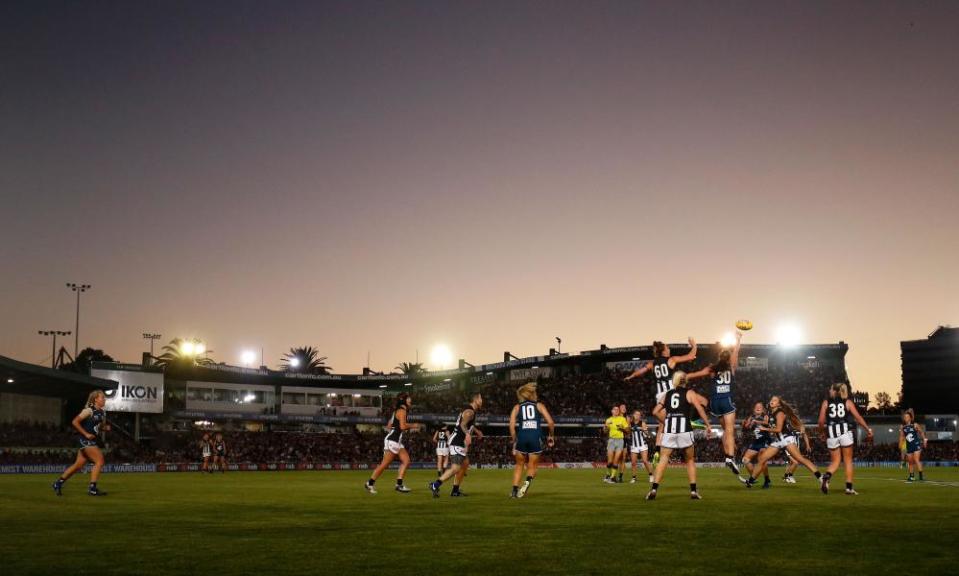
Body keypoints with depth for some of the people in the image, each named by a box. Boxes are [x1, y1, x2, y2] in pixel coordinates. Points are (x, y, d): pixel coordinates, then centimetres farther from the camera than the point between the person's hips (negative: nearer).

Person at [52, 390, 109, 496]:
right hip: (86, 440, -8)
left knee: (79, 465, 11)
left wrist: (106, 427, 0)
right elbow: (75, 422, -14)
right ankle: (92, 488, -11)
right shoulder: (89, 410, -11)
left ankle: (58, 483, 22)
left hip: (93, 441, 8)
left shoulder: (102, 412, 12)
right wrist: (86, 434, -19)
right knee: (99, 461, -15)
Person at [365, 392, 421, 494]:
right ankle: (370, 483, 1)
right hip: (392, 440, -10)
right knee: (385, 464, -6)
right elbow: (403, 426, -23)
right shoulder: (402, 410, -10)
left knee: (406, 461, 2)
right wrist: (413, 426, -7)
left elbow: (388, 426, 20)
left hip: (397, 441, 10)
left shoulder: (398, 411, 19)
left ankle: (399, 484, -1)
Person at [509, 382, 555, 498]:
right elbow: (550, 422, 2)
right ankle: (528, 481, -20)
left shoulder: (517, 407, 14)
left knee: (519, 465, 19)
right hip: (536, 438, -1)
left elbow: (512, 426, 1)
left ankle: (514, 490, 8)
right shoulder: (539, 405, 13)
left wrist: (514, 442, 7)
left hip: (522, 437, 1)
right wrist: (551, 436, 16)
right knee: (532, 466, 11)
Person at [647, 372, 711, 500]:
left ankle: (654, 489, -13)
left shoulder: (667, 394, 18)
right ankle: (693, 490, 9)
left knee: (663, 460, 1)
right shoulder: (689, 393, 9)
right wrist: (708, 425, -5)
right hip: (684, 428, -2)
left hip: (668, 429, 2)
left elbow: (656, 411, 13)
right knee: (690, 460, 13)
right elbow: (700, 408, -5)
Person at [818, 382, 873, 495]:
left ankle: (827, 476, -20)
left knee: (835, 461, 10)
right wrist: (868, 429, 7)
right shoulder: (848, 402, 9)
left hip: (831, 434, 1)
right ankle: (849, 487, 7)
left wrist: (822, 432, 18)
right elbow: (858, 418, 1)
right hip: (845, 433, -1)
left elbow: (821, 421, 3)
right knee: (848, 461, 10)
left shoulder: (826, 402, 9)